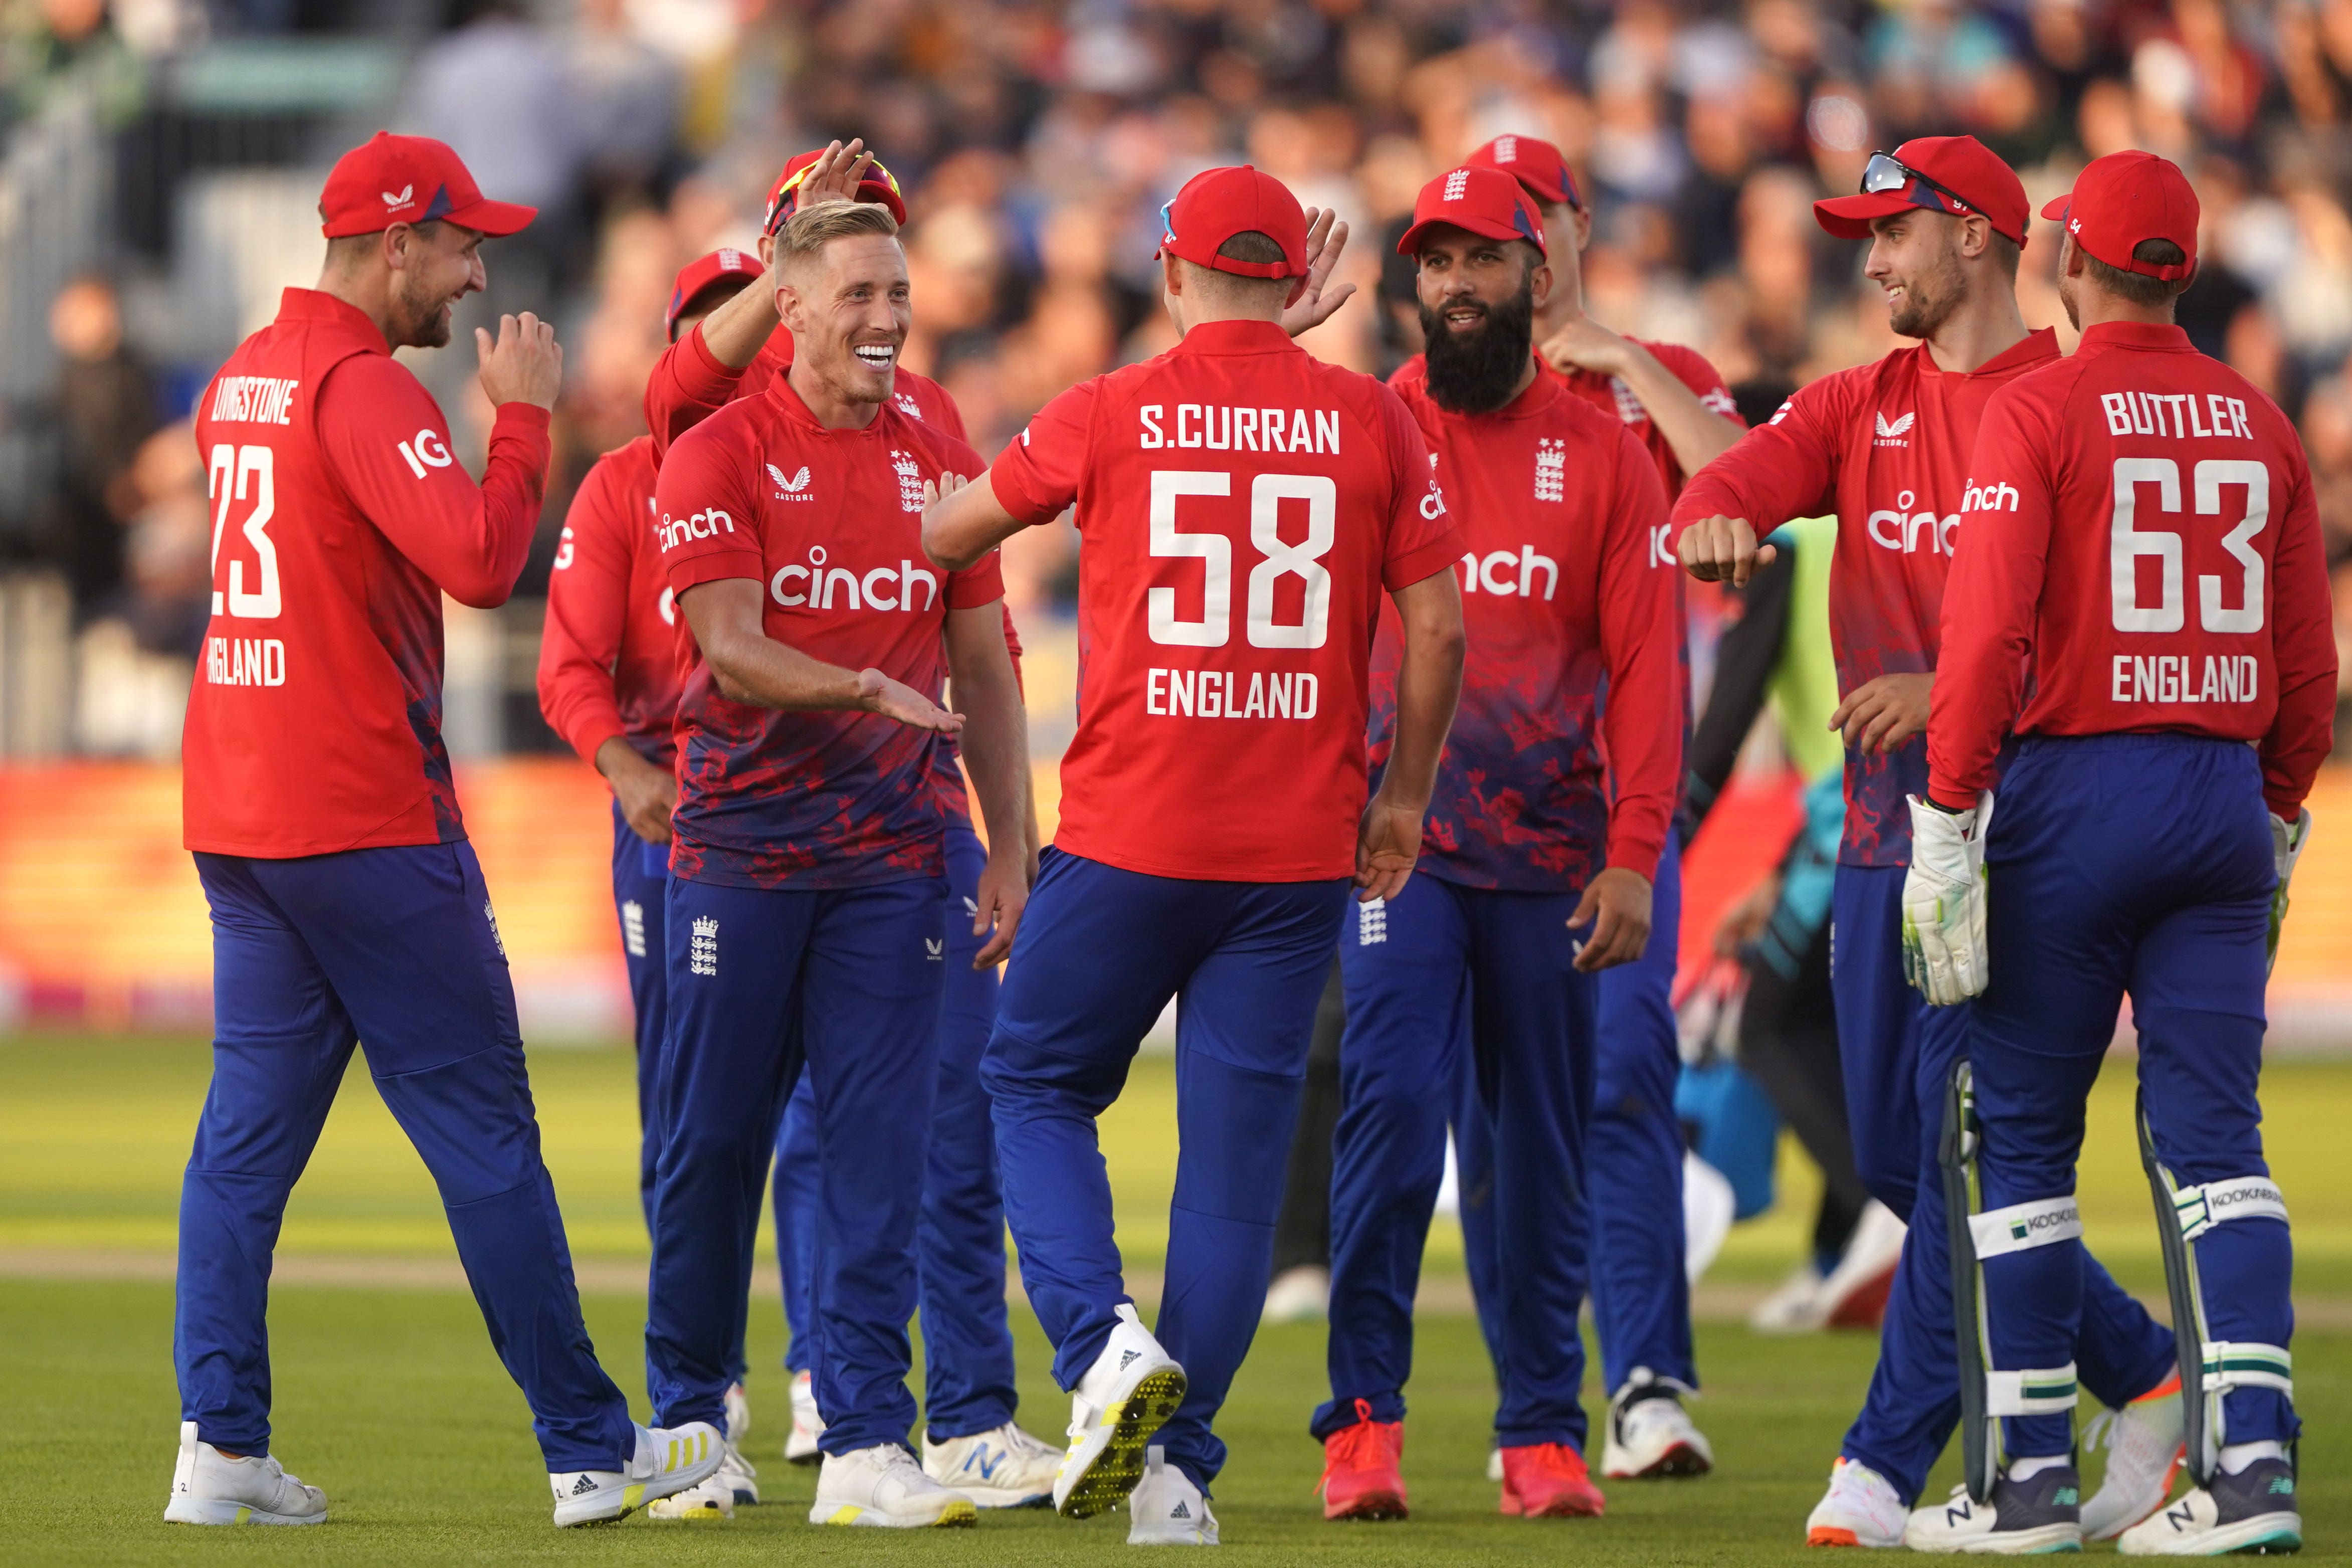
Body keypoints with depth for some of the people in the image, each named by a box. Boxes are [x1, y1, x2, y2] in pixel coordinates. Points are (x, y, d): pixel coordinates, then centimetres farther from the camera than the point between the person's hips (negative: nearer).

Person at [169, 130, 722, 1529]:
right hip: (364, 821, -9)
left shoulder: (240, 380, 14)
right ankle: (592, 1451, 3)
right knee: (483, 1129, -2)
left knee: (250, 1130, 6)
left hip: (234, 815, 9)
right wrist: (523, 415, -13)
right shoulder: (366, 388, -14)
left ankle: (220, 1450, -1)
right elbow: (479, 561, -24)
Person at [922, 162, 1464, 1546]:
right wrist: (1405, 796, 15)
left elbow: (948, 536, 12)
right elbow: (1437, 624, 3)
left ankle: (1106, 1340, -9)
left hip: (1131, 834, -2)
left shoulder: (1109, 413, -1)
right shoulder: (1372, 420, 2)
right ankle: (1181, 1464, 4)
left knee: (1039, 1086, 14)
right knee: (1240, 1143, 6)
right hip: (1303, 852, 2)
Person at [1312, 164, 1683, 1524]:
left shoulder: (1602, 454, 6)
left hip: (1551, 852, 1)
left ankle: (1544, 1433, 12)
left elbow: (1646, 663, 2)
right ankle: (1365, 1417, -6)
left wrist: (1633, 855, -5)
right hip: (1394, 839, -1)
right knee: (1392, 1105, -13)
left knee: (1547, 1144, 5)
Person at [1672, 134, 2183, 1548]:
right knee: (1897, 1152, 9)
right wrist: (1712, 519, -25)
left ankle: (1889, 1465, -9)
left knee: (1961, 1134, -11)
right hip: (1882, 829, 8)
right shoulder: (1863, 407, 14)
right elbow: (1745, 477, -1)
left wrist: (1957, 689, -24)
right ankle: (2146, 1377, 21)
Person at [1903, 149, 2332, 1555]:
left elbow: (1989, 635, -14)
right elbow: (2310, 660, 11)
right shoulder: (2260, 426, 9)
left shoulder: (2039, 413, -7)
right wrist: (2278, 826, 21)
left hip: (2074, 796, -5)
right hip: (2225, 800, 5)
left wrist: (1948, 826, -12)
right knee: (2214, 1137, 4)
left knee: (2025, 1135, 4)